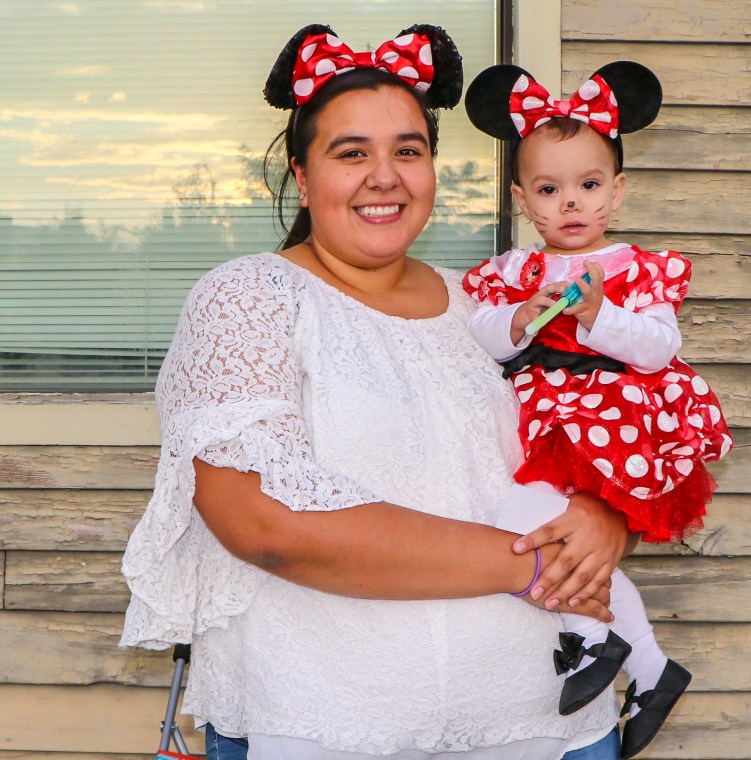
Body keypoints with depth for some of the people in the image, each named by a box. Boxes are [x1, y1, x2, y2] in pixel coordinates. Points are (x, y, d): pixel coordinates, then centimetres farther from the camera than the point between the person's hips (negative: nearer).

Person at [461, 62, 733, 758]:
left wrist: (598, 316, -20)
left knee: (520, 511, -23)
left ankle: (592, 633, -3)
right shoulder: (512, 272, 10)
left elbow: (659, 347, -8)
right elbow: (475, 342, 3)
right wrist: (519, 322, -15)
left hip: (616, 420, -4)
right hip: (539, 418, 4)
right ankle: (648, 666, 19)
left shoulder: (640, 270, 3)